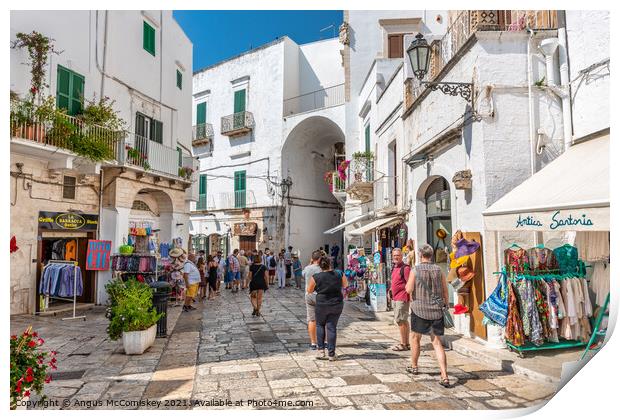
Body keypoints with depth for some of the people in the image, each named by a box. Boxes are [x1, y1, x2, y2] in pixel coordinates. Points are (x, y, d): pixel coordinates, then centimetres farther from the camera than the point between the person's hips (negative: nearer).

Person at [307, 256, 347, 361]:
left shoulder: (316, 277, -13)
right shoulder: (340, 275, -7)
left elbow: (309, 290, 2)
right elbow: (345, 285, 13)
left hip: (322, 305, -2)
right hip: (337, 305, 2)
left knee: (320, 325, 19)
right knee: (332, 327, 9)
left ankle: (321, 350, 13)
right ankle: (331, 354, 11)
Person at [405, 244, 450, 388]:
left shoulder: (415, 270, -9)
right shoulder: (438, 270, 1)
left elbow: (409, 289, -13)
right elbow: (445, 290, 5)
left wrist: (408, 283, 9)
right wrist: (445, 304, 20)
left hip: (420, 310, -3)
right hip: (436, 310, 3)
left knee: (415, 338, 18)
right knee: (437, 342, 7)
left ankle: (414, 366, 33)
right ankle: (444, 377, -1)